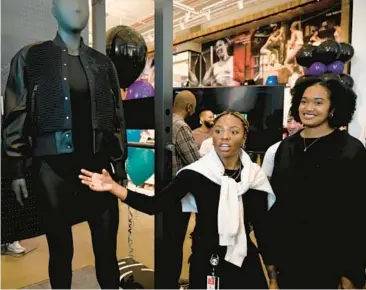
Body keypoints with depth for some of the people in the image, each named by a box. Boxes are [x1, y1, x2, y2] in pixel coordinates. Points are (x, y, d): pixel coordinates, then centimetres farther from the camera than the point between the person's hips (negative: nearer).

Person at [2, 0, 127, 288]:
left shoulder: (103, 63, 12)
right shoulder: (30, 58, 5)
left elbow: (117, 117, 11)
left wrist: (120, 166, 9)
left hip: (98, 165, 2)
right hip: (52, 167, -1)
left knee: (107, 246, 8)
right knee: (60, 248, 12)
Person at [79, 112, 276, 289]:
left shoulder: (255, 176, -6)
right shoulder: (195, 172, -13)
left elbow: (261, 229, -1)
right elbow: (155, 205, -16)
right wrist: (113, 187, -28)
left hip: (245, 263, 2)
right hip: (205, 263, -1)